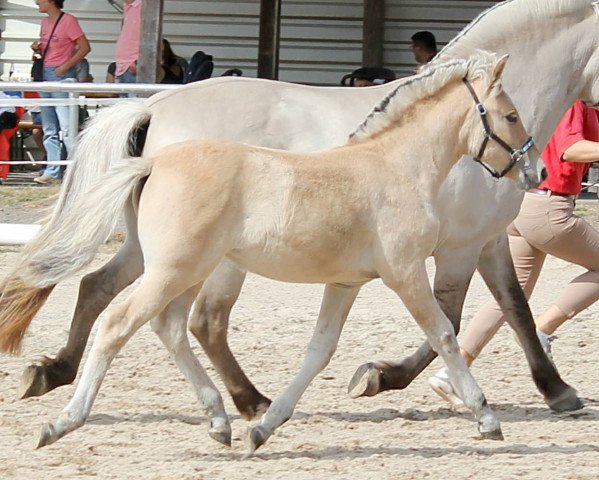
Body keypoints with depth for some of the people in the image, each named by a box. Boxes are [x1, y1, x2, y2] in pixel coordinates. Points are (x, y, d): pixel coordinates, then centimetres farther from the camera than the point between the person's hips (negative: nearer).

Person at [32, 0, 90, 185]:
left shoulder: (68, 21, -8)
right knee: (49, 130, 8)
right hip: (45, 74, 9)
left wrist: (65, 67, -16)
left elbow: (85, 47, -11)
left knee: (66, 127, -13)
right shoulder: (45, 22, 15)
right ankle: (53, 173, 10)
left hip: (61, 75, -9)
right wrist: (38, 49, 3)